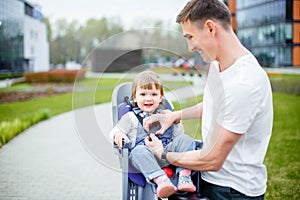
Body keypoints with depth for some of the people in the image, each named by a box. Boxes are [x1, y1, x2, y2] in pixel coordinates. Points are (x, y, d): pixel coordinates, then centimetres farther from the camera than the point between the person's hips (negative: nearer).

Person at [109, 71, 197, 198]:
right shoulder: (131, 117, 18)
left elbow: (179, 135, 23)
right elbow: (114, 132, 12)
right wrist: (118, 134, -12)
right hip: (145, 158, -3)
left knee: (185, 140, -20)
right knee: (139, 151, -37)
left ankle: (184, 176, -35)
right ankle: (161, 180, -55)